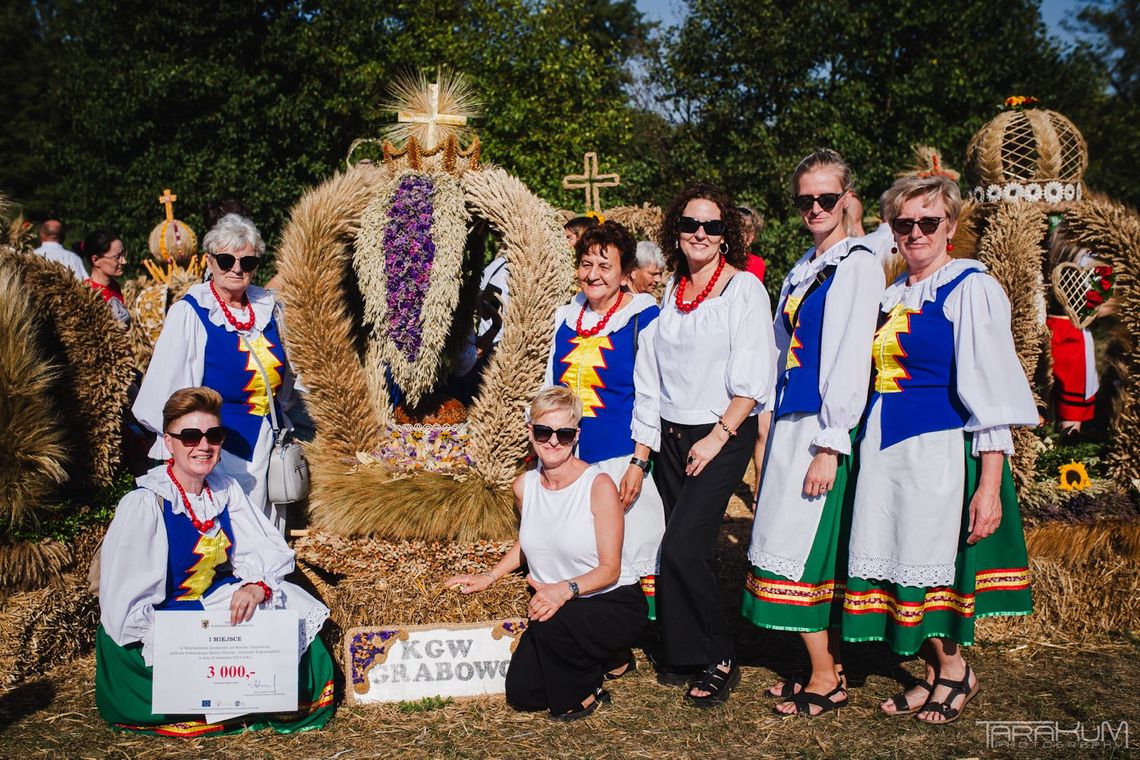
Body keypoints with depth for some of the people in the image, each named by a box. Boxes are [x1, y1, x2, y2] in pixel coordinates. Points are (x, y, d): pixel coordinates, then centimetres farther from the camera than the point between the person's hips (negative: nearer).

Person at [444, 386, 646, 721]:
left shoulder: (599, 486, -18)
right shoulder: (524, 486, 0)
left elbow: (610, 569, -19)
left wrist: (567, 588, -36)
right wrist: (489, 576, 9)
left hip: (615, 603, -6)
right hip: (557, 608, 6)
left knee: (552, 623, -34)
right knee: (521, 694, -7)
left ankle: (582, 693, -3)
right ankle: (592, 661, 21)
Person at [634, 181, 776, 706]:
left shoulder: (745, 288, -6)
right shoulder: (671, 292, 11)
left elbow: (753, 378, -11)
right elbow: (650, 374, 14)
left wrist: (718, 437, -15)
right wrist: (645, 446, 10)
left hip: (722, 437, -5)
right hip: (671, 437, 5)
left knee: (682, 548, -14)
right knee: (686, 552, 8)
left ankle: (716, 661, 4)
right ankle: (683, 657, 22)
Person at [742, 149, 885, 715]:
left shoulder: (858, 265, -9)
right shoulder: (800, 271, 16)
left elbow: (851, 359, -16)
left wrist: (830, 446, -19)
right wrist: (774, 437, 15)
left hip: (824, 428, -8)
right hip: (790, 424, 8)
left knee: (796, 547, -5)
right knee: (815, 553, 11)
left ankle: (825, 679, 8)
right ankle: (830, 664, 22)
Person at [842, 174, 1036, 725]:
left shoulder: (971, 289, -8)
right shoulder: (892, 296, 13)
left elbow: (992, 395, -13)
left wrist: (989, 484, -17)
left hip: (938, 448, -6)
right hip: (884, 447, 6)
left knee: (929, 566, 1)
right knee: (896, 562, 8)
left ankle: (955, 670, 27)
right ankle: (936, 671, 27)